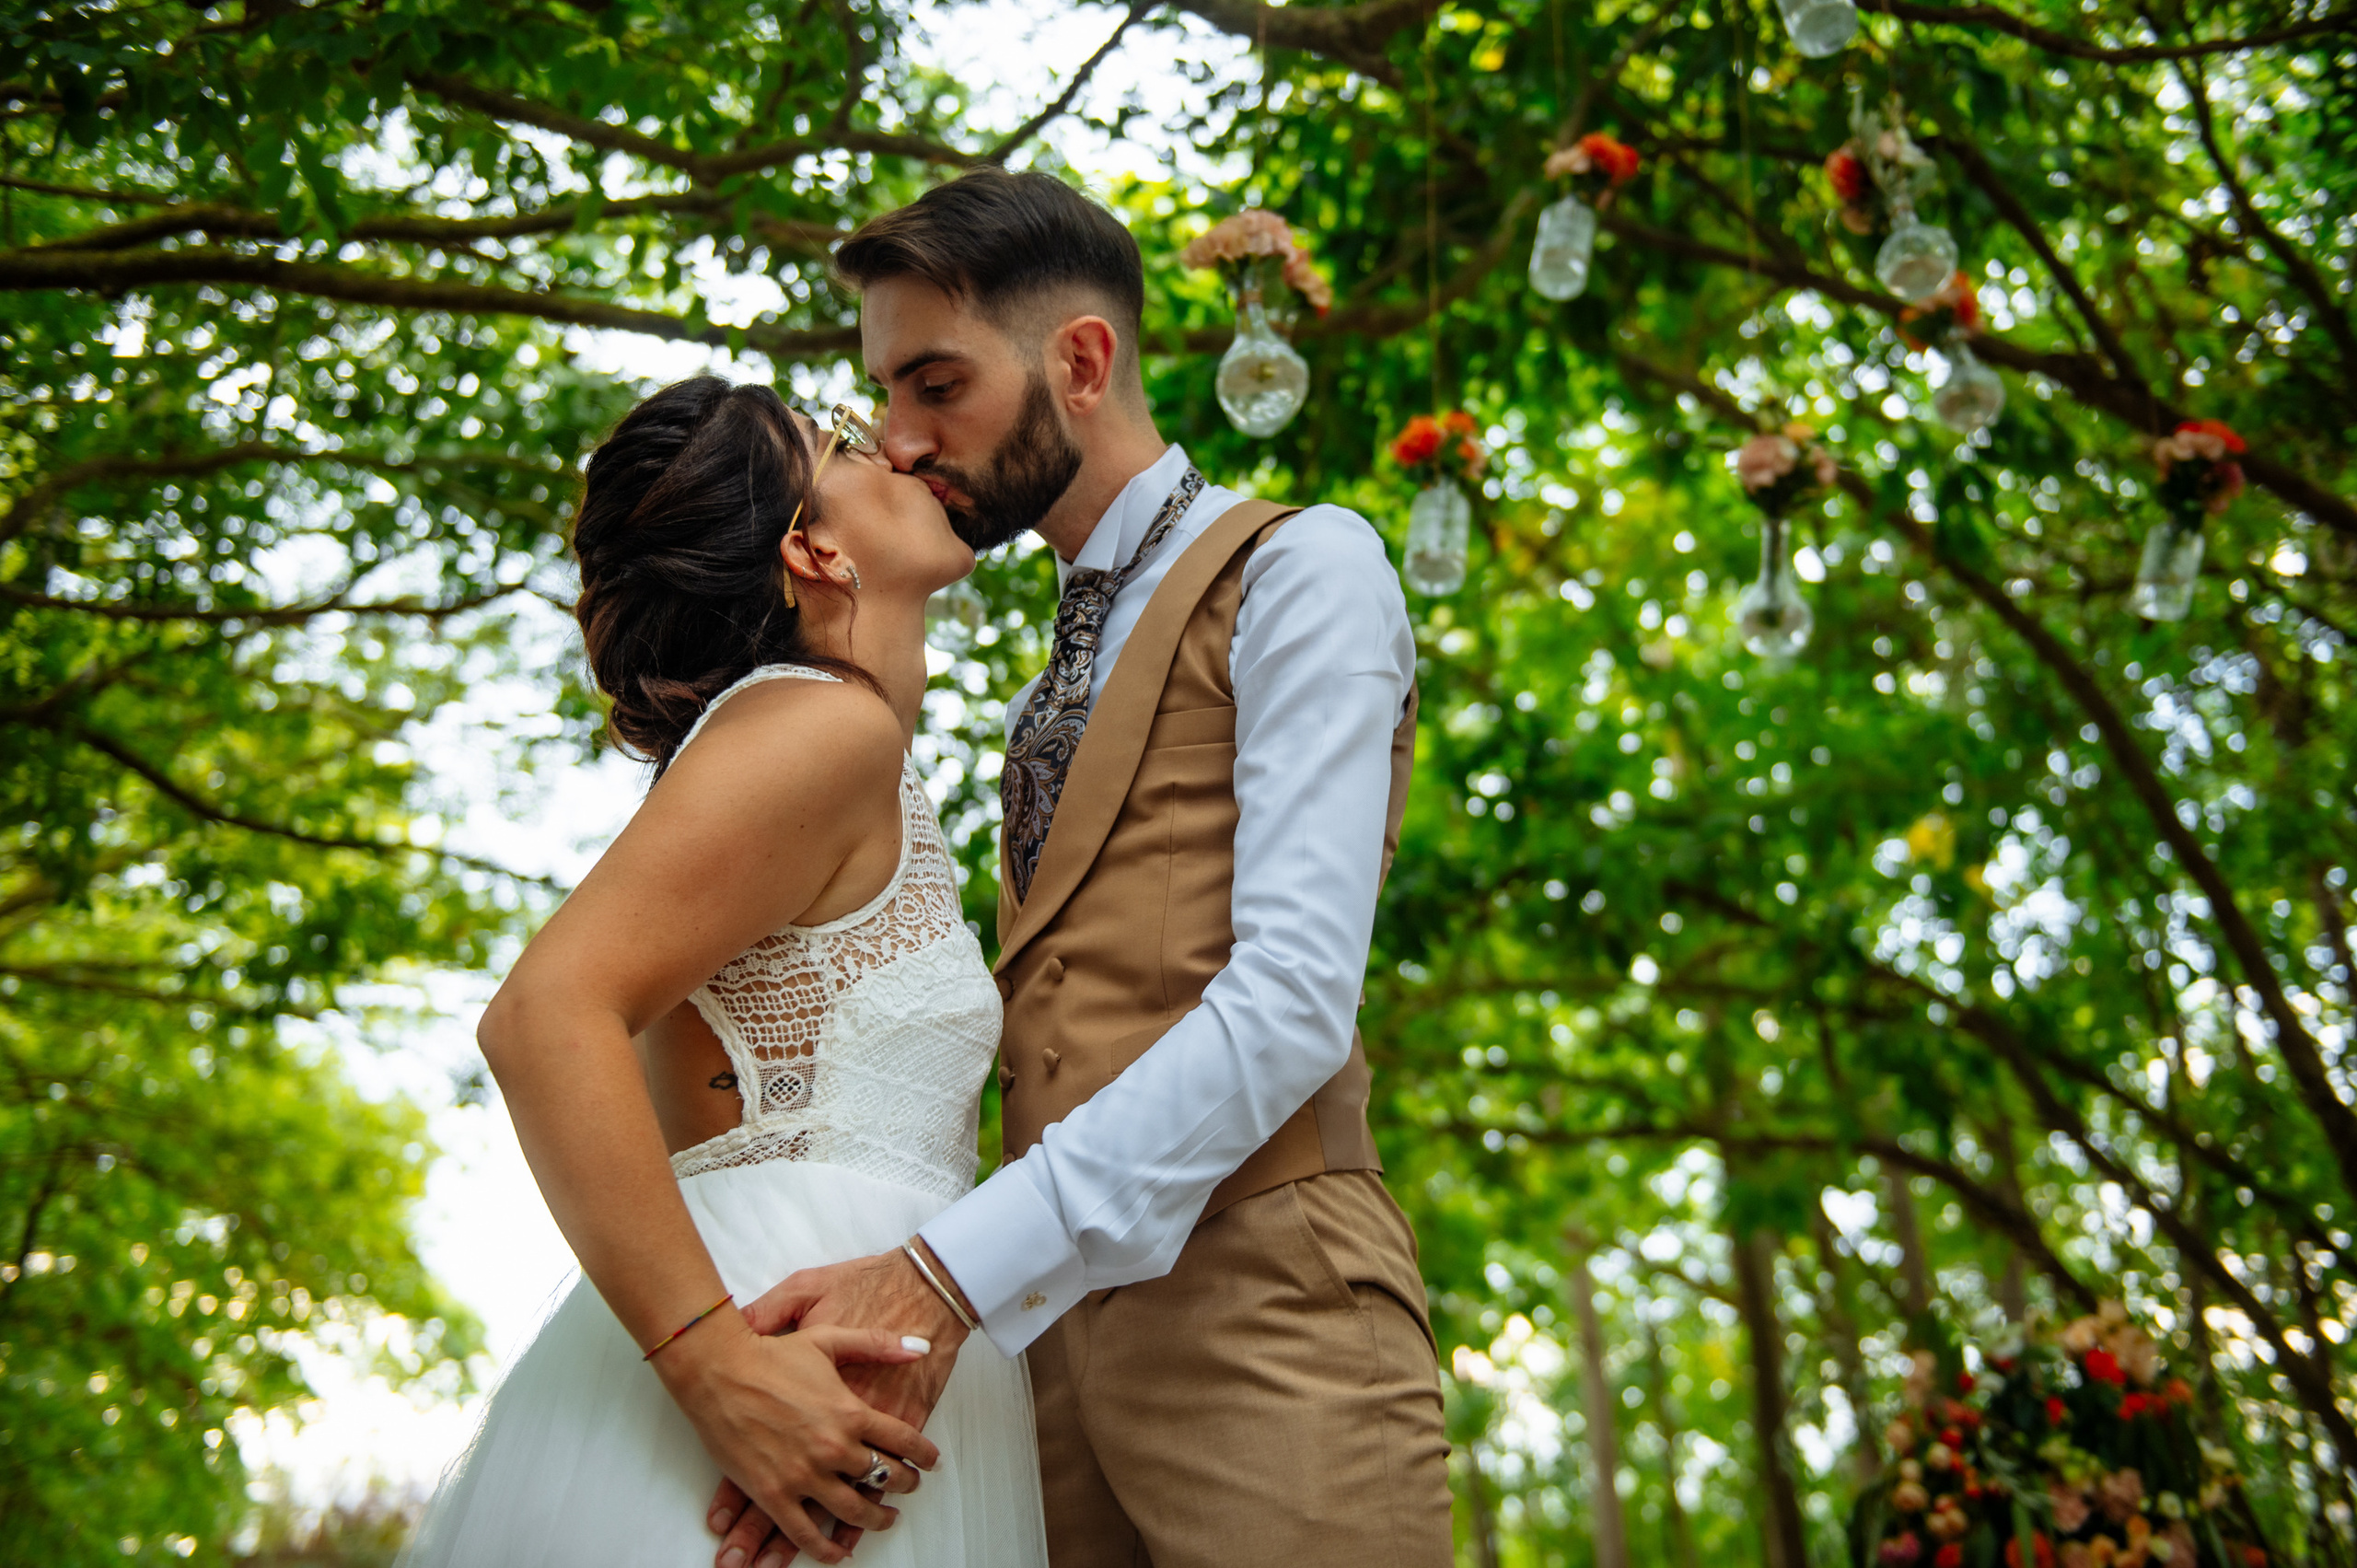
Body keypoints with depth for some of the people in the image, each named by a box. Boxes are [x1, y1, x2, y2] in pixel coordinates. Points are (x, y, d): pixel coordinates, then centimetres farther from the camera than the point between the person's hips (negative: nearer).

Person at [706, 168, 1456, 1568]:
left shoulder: (1303, 570, -1)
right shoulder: (1057, 686, 23)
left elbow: (1295, 1000, -15)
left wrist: (951, 1272, -22)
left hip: (1257, 1296, -6)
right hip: (1059, 1321, 7)